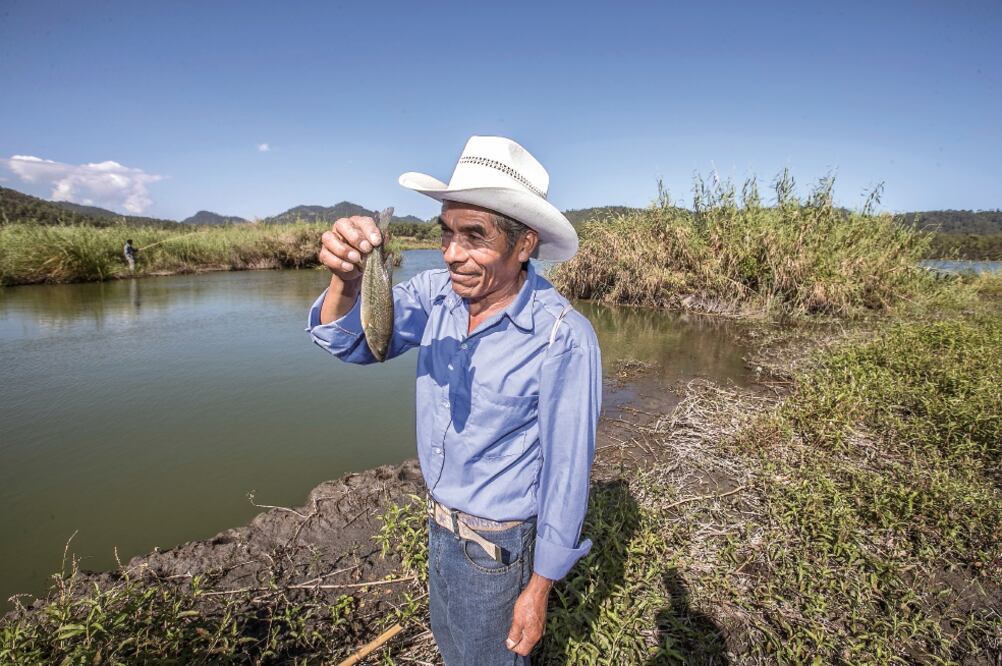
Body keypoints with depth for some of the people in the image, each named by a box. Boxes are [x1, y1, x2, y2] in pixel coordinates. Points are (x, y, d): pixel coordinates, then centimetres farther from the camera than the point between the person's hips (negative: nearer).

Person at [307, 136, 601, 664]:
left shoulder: (563, 338, -28)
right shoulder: (437, 293, -12)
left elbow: (566, 474, -21)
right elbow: (349, 340, -15)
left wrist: (538, 587, -12)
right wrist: (346, 281, -37)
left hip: (496, 543, -5)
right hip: (441, 521, 6)